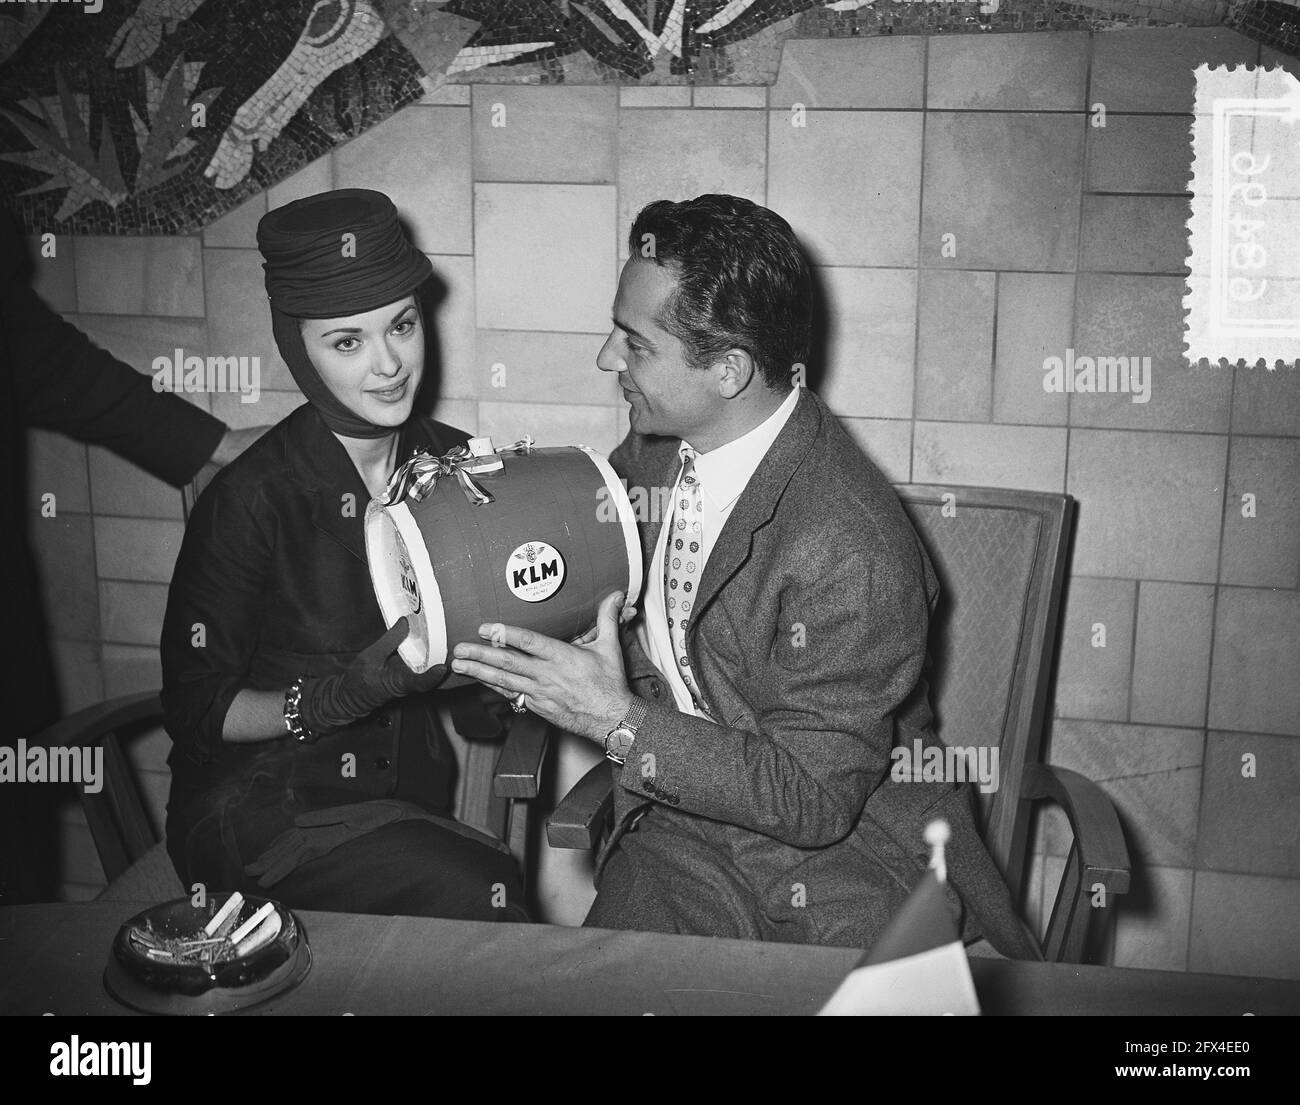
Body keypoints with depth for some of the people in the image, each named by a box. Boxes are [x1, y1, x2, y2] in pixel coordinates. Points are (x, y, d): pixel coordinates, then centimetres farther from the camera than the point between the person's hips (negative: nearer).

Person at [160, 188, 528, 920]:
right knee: (477, 894, -26)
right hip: (260, 802, -5)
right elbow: (196, 712, -8)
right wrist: (343, 695, -25)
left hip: (412, 797, 5)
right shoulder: (251, 500, -15)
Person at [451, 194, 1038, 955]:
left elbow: (817, 798, -20)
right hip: (682, 818, 5)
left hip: (847, 855, -5)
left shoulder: (850, 555, -26)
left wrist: (619, 720, -25)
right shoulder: (655, 447, -1)